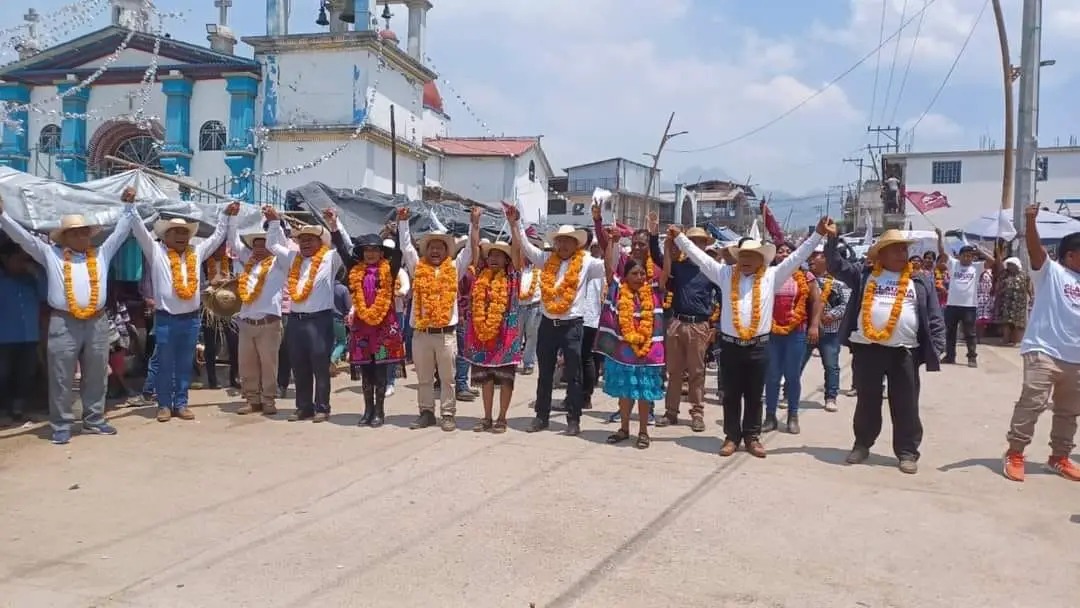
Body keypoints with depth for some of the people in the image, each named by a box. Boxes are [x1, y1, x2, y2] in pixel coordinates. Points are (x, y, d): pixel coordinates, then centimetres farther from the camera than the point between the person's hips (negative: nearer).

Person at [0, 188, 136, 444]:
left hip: (97, 323, 3)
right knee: (61, 378, 1)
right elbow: (23, 237, 6)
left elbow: (121, 231, 16)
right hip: (64, 324, -3)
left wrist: (128, 206, 13)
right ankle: (61, 426, 8)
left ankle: (94, 420, 22)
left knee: (96, 376, 10)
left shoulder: (101, 253, 15)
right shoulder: (50, 254, 9)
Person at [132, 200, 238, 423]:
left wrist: (227, 215, 19)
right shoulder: (156, 251, 3)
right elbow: (140, 231, -2)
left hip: (191, 318, 3)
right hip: (165, 319, -3)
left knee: (185, 365, 10)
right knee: (165, 365, 4)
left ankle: (181, 404, 18)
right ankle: (164, 405, 13)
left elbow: (217, 236, 20)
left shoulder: (196, 252, 13)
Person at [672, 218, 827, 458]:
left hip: (758, 346, 0)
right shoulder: (725, 274, 6)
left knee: (754, 395, 9)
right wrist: (679, 238, 4)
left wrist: (818, 234, -2)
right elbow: (700, 257, 7)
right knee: (731, 395, 8)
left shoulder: (771, 276, 5)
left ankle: (752, 437, 20)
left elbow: (797, 256, 4)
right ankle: (732, 436, 17)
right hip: (730, 345, 0)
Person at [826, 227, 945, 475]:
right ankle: (862, 445, 23)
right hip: (866, 349, 0)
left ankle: (907, 452, 14)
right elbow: (836, 266, 7)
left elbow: (935, 318, 6)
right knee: (867, 401, 10)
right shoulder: (863, 276, 9)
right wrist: (832, 239, -5)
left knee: (906, 405, 3)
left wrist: (936, 349, -3)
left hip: (904, 352, 0)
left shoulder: (920, 282, 9)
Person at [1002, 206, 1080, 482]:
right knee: (1032, 403, -10)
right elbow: (1034, 248, -22)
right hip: (1043, 351, -7)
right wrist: (1030, 220, -37)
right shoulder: (1050, 271, -5)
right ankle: (1015, 454, 0)